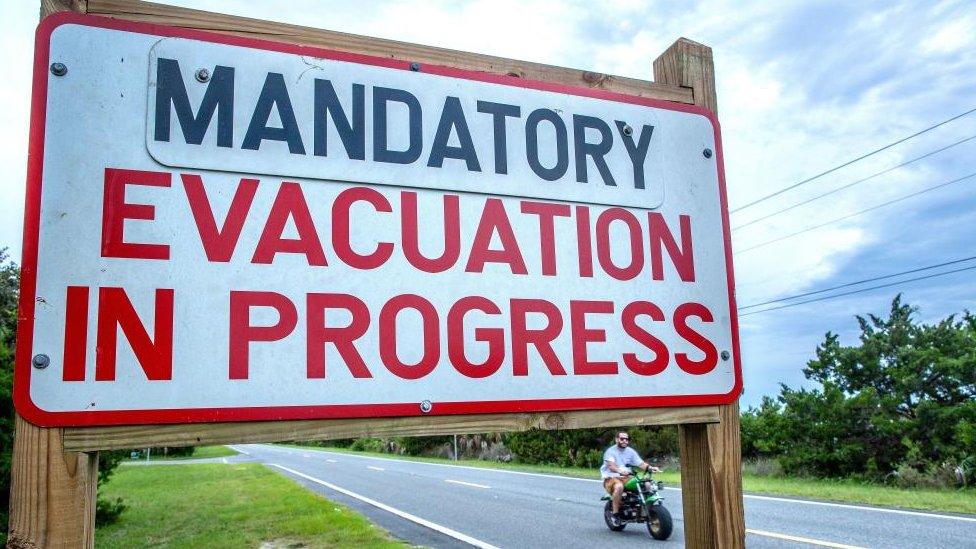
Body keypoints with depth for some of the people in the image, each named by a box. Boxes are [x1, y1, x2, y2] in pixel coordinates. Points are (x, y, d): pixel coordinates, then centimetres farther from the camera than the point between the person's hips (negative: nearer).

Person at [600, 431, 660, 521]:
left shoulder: (631, 451, 13)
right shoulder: (611, 451, -5)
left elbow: (641, 463, 3)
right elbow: (611, 466, -21)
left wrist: (650, 468, -17)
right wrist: (620, 470, -42)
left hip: (626, 478, 5)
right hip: (611, 478, -5)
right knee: (619, 486, -39)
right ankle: (615, 513, -26)